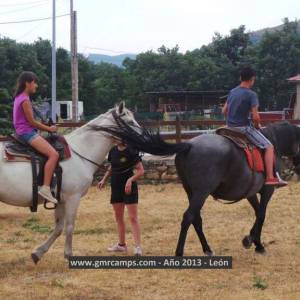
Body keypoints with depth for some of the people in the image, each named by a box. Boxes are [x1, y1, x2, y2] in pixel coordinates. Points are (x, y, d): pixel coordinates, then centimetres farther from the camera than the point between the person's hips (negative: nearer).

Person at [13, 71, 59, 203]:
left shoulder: (19, 98, 16)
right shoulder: (25, 100, -14)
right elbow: (31, 121, -15)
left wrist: (46, 128, 16)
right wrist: (49, 129, -4)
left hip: (24, 132, 11)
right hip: (27, 132, -11)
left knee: (53, 152, 18)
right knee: (54, 154, -24)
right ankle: (45, 188, -31)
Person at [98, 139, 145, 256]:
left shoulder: (131, 152, -16)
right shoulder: (113, 151, 4)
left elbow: (141, 171, -17)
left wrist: (130, 180, -30)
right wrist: (104, 179, 9)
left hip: (129, 188, -7)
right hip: (116, 186, 7)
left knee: (133, 217, -8)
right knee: (118, 217, 15)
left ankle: (137, 247, -9)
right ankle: (121, 244, 28)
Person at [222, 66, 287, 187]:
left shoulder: (232, 92, 9)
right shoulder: (251, 95, -14)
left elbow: (224, 111, 15)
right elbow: (255, 117, -19)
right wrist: (257, 126, -1)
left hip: (230, 127, 8)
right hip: (244, 127, -8)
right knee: (269, 147, -4)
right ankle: (270, 177, -14)